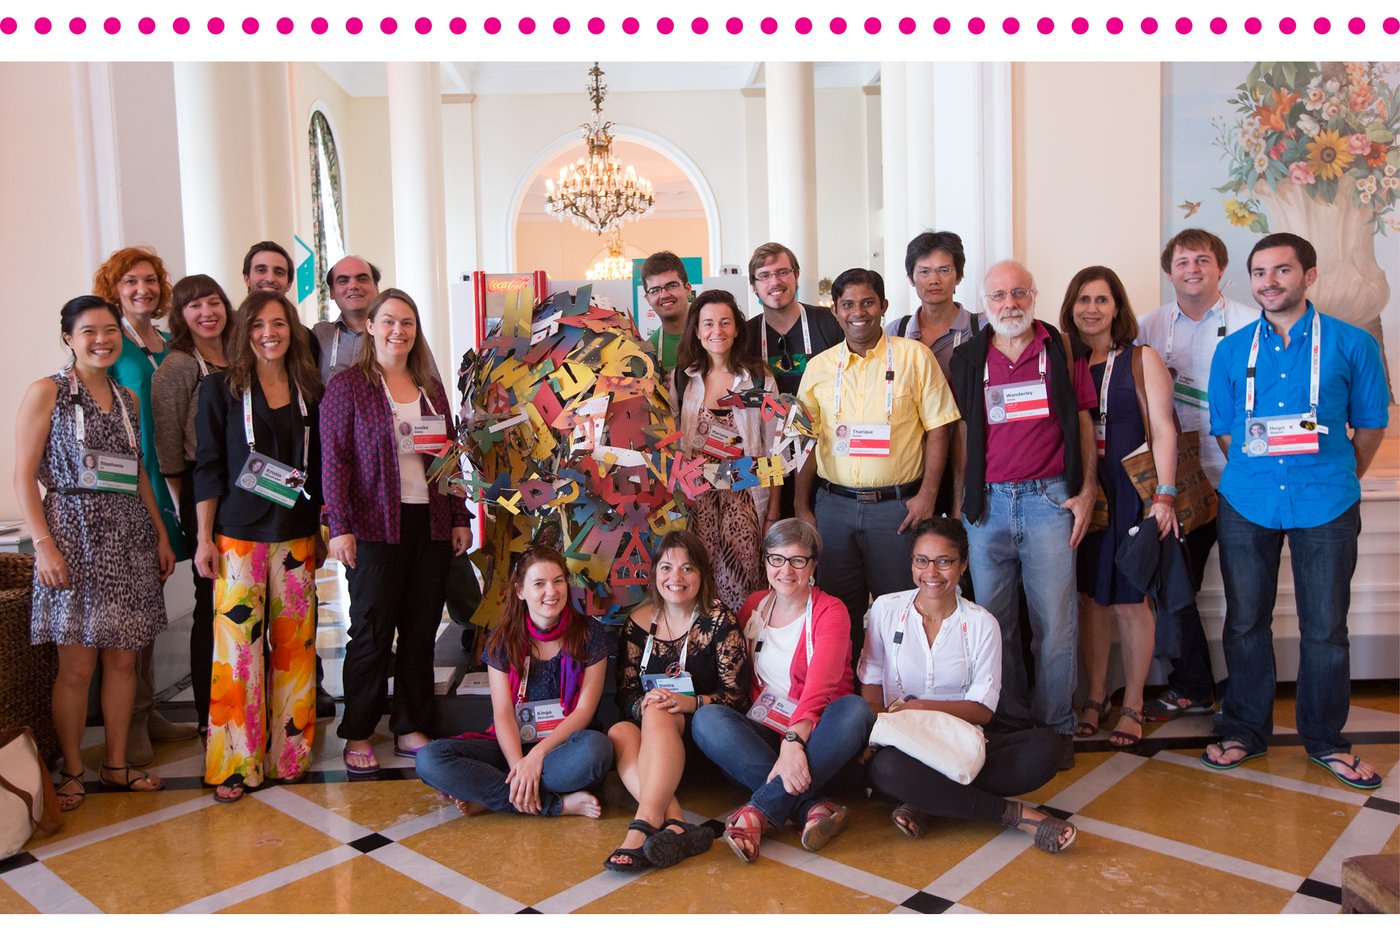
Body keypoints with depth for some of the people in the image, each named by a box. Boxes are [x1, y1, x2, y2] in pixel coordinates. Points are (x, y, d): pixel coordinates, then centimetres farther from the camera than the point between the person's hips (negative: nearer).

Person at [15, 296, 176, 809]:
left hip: (128, 535, 5)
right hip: (74, 532, -5)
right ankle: (72, 771, 17)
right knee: (76, 666, 0)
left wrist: (161, 534, 13)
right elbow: (24, 477, -6)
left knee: (123, 658, 9)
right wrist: (44, 544, -14)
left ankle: (116, 764, 21)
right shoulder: (46, 393, -2)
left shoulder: (128, 397, 14)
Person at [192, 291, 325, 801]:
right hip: (239, 534, -3)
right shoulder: (221, 389, 1)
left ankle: (289, 752, 18)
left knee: (294, 643, 6)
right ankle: (235, 763, 8)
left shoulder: (310, 391, 9)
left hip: (297, 537, 3)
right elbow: (208, 467, -1)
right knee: (238, 645, -3)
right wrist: (204, 538, -5)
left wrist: (320, 532, 13)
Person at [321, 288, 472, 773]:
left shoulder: (432, 389, 14)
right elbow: (334, 460, -6)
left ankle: (411, 728, 21)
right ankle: (358, 734, 16)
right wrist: (339, 526, -13)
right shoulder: (346, 386, 0)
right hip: (375, 527, -4)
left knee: (422, 631, 8)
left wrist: (460, 517, 11)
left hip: (431, 525, 5)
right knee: (372, 632, 1)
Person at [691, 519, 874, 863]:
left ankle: (758, 812, -37)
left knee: (855, 709, -33)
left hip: (815, 736, -3)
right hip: (764, 735, 3)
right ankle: (814, 808, -35)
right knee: (706, 718, -25)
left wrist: (794, 741, -38)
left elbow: (820, 685, -20)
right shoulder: (755, 605, 11)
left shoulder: (830, 611, -3)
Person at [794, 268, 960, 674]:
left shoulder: (914, 357, 0)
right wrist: (801, 506, 5)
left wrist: (927, 494, -8)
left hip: (897, 505, -2)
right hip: (833, 504, 3)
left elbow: (937, 428, 0)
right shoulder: (819, 367, 7)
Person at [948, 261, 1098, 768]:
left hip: (1049, 498, -1)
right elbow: (962, 434, 12)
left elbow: (1083, 425, 9)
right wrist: (960, 498, 6)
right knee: (994, 620, 5)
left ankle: (1056, 726, 16)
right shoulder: (967, 359, 10)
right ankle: (1011, 722, 19)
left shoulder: (1064, 351, 7)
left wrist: (1086, 491, 0)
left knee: (1055, 621, 1)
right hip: (987, 502, 1)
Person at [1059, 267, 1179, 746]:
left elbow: (1163, 428, -2)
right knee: (1089, 597, 8)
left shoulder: (1142, 360, 2)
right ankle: (1096, 696, 22)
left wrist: (1164, 495, -11)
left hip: (1130, 490, -2)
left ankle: (1132, 706, 17)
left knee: (1129, 599, 3)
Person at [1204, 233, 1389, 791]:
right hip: (1246, 503, 2)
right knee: (1245, 622, 7)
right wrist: (1256, 472, 7)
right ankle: (1246, 732, 23)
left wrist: (1339, 481, 9)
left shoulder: (1351, 345, 1)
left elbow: (1371, 425, 8)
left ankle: (1324, 739, 23)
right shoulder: (1232, 351, 6)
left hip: (1325, 507, -1)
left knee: (1325, 628, 5)